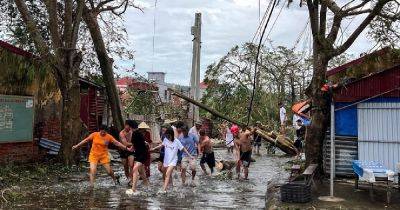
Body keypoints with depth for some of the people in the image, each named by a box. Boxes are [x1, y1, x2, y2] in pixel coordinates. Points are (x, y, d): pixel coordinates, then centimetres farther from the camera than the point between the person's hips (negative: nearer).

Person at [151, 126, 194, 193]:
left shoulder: (176, 141, -15)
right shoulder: (165, 139, -3)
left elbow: (183, 148, -7)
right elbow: (162, 145, 17)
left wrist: (190, 155, -6)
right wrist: (154, 148, 14)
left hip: (173, 160, -5)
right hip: (166, 160, 5)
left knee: (167, 174, -18)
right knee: (169, 175, 19)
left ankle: (164, 190, -22)